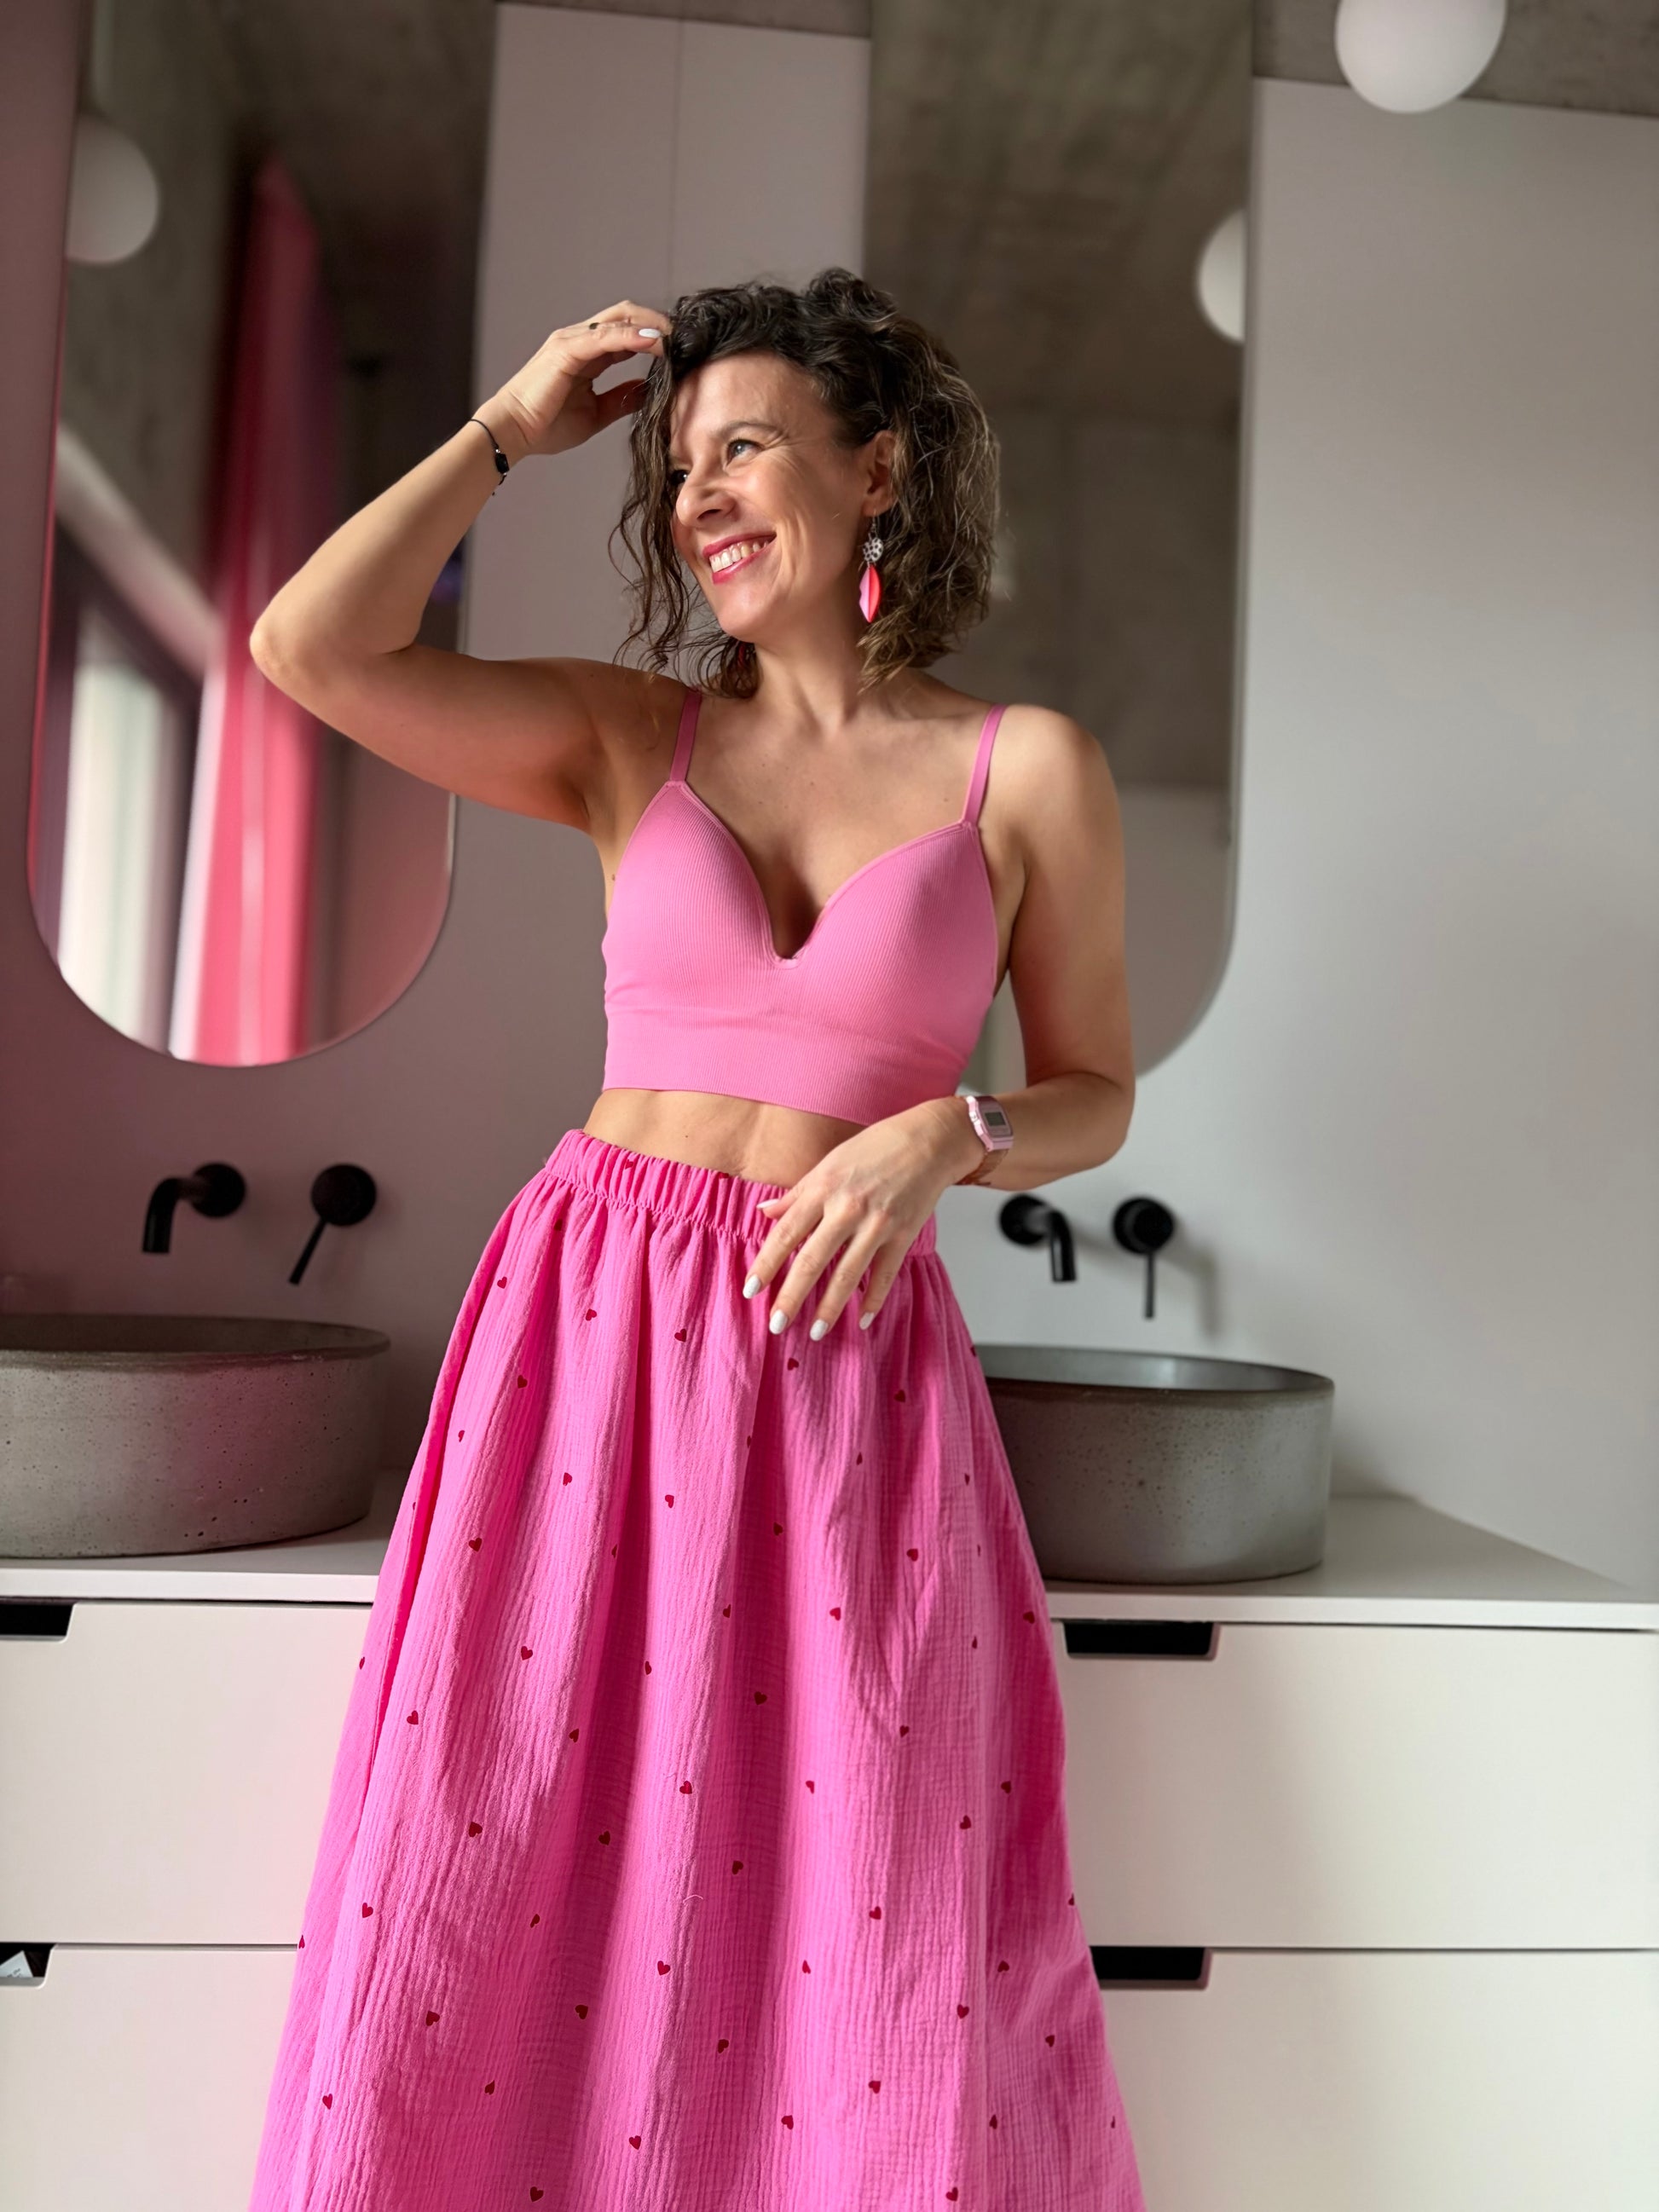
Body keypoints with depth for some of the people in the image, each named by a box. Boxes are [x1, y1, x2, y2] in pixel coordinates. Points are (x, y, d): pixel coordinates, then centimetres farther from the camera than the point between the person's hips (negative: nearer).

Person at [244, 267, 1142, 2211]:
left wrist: (938, 1135, -12)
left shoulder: (1028, 770, 5)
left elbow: (1091, 1095, 8)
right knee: (487, 1917, 5)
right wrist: (508, 430, 6)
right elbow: (307, 648, -3)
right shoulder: (629, 736, 8)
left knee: (883, 1951, 4)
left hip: (846, 1361, -1)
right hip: (589, 1325, 1)